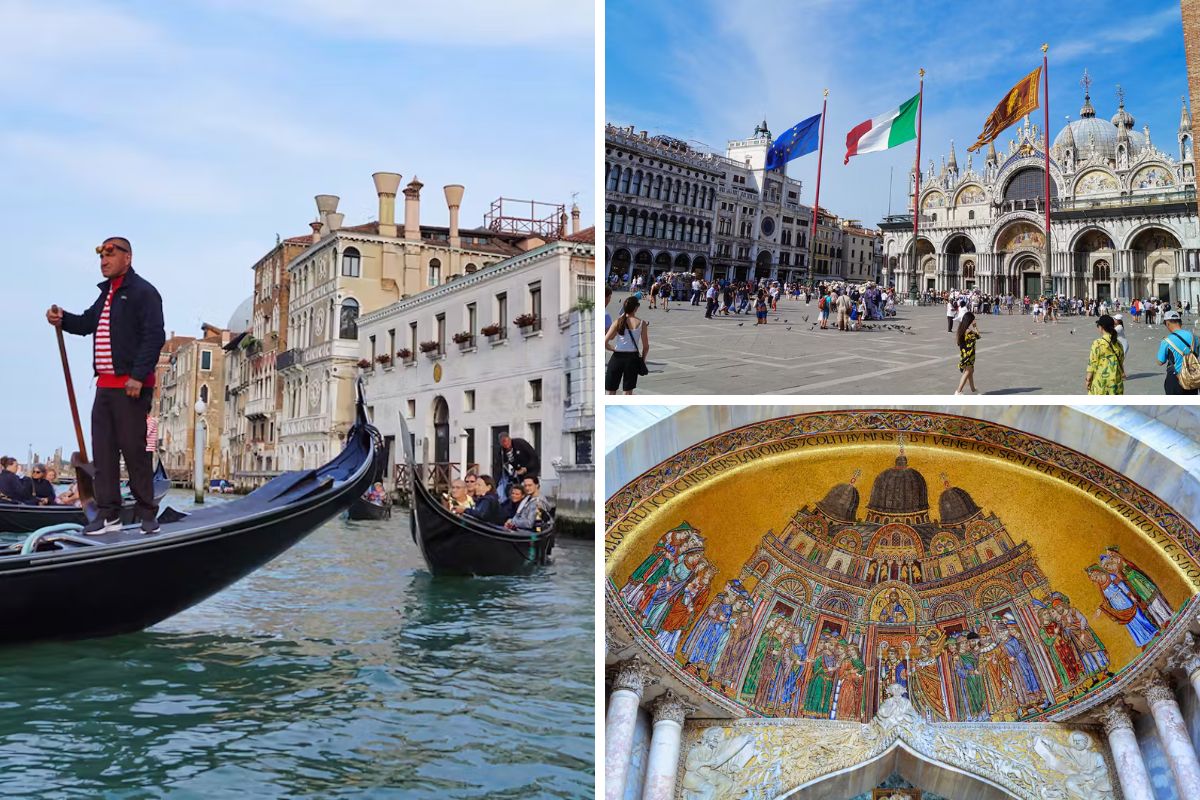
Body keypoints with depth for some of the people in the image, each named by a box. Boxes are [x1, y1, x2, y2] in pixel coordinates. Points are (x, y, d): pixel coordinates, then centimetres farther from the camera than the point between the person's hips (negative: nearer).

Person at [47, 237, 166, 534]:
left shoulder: (143, 292, -8)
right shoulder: (107, 292, 20)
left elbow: (154, 337, -16)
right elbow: (88, 322, 23)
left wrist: (138, 376, -22)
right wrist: (63, 319, 1)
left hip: (131, 386, -9)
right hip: (105, 384, 9)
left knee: (134, 449, -5)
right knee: (103, 450, 9)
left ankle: (147, 513, 3)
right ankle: (108, 514, 15)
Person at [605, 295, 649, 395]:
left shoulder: (618, 321, -3)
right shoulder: (641, 323, -3)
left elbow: (605, 342, -8)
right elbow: (646, 346, 0)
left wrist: (614, 349, 10)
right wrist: (643, 360, 15)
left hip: (617, 357, -1)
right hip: (632, 358, 1)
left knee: (610, 392, 6)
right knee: (628, 393, 10)